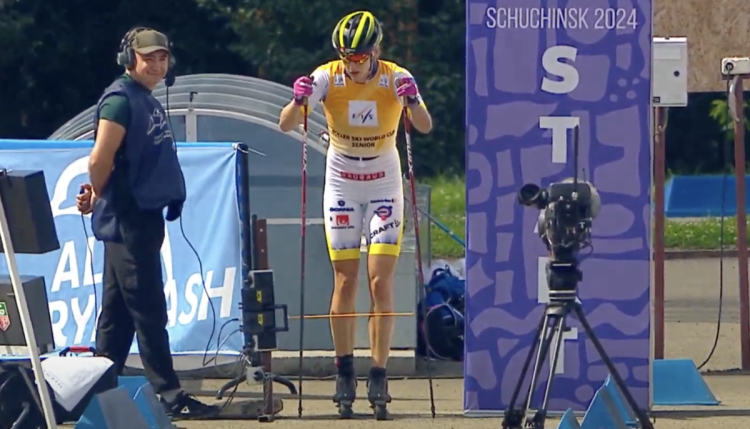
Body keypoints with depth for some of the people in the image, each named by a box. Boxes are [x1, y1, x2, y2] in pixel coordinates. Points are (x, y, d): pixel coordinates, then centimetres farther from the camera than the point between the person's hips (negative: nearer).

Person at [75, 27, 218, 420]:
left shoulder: (149, 103, 17)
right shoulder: (121, 99, -12)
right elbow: (100, 160, -18)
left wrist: (98, 198, 6)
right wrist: (99, 197, -2)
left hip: (145, 218, 9)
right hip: (126, 220, -9)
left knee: (118, 312, 12)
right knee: (149, 310, -6)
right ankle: (170, 397, -4)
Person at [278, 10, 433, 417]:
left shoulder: (395, 78, -15)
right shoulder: (326, 78, -14)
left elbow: (425, 126, -28)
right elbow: (286, 125, -19)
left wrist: (412, 100, -47)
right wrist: (299, 101, -39)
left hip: (384, 185, -1)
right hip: (341, 184, 1)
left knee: (381, 281, -8)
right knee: (345, 280, -1)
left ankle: (379, 375, -4)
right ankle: (344, 371, 10)